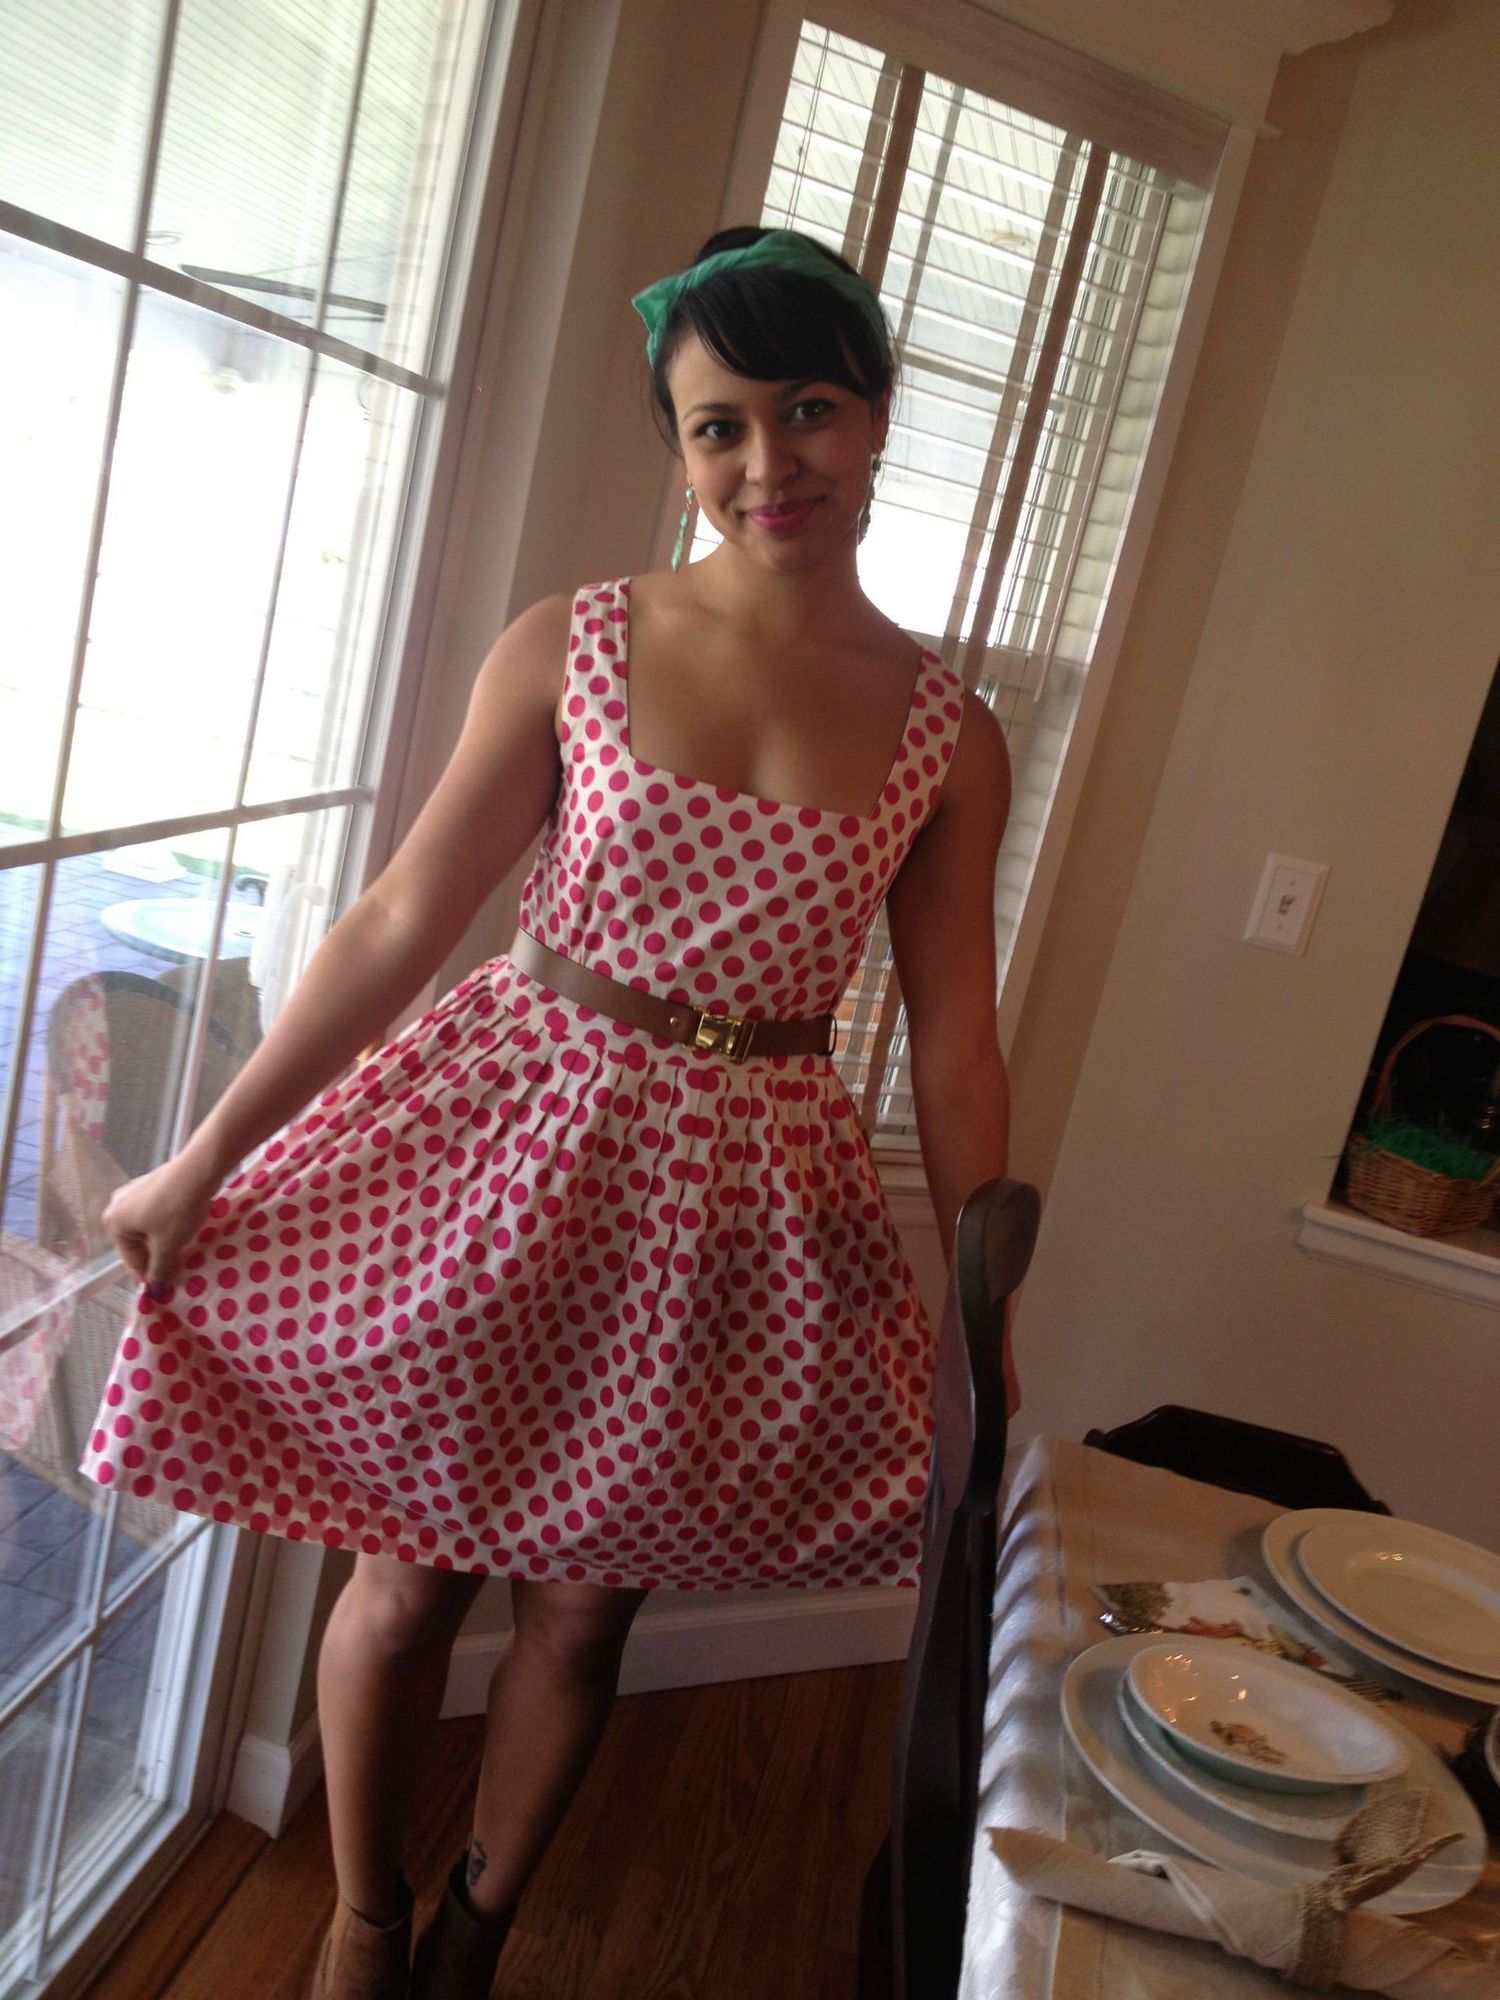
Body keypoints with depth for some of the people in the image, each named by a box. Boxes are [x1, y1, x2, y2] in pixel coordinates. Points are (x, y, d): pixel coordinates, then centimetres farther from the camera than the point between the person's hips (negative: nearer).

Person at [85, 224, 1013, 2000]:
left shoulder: (949, 738, -2)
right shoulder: (571, 648, -6)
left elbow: (953, 1042, 2)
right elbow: (402, 922, -4)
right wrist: (203, 1157, -2)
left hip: (739, 1197, 1)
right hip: (511, 1141, -1)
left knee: (583, 1605, 15)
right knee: (407, 1575, 11)